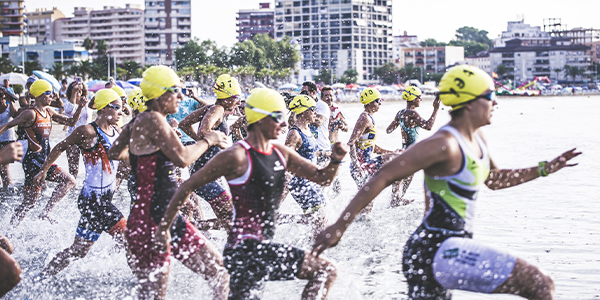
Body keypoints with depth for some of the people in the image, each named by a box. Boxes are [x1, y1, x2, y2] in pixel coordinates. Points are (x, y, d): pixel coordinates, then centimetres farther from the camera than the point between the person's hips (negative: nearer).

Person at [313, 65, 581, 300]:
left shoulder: (476, 139, 12)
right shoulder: (444, 144, -17)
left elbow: (495, 179, 31)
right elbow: (383, 178, -19)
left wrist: (544, 169, 23)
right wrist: (339, 226, -23)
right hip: (436, 251, -10)